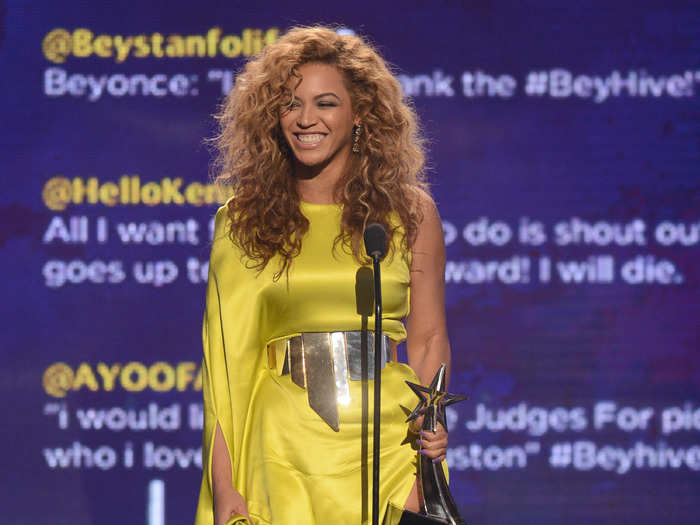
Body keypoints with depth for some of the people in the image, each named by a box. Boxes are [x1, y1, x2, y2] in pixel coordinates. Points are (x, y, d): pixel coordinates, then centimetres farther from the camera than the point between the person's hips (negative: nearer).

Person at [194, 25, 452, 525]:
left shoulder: (410, 211, 6)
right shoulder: (242, 221, 4)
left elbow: (429, 338, 9)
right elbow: (227, 357, 1)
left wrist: (432, 423, -9)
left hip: (387, 442, 0)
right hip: (285, 443, 0)